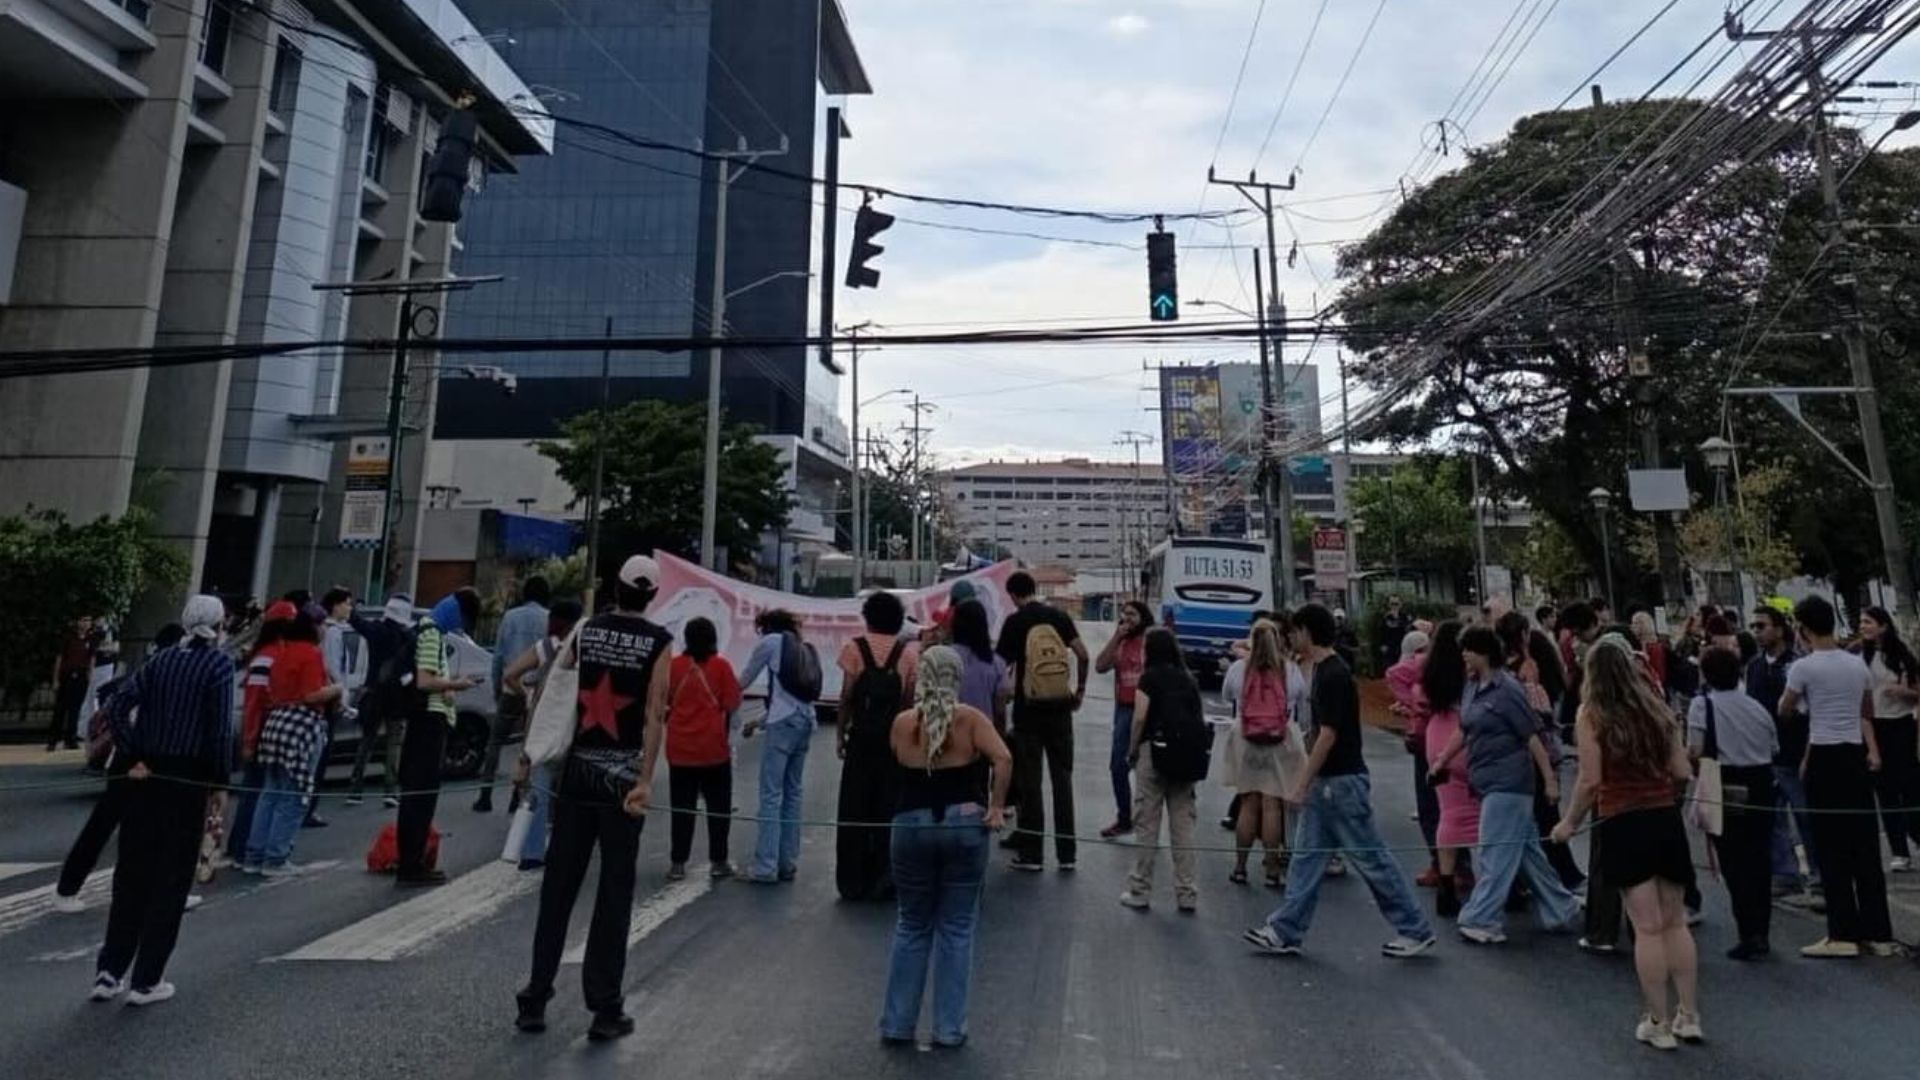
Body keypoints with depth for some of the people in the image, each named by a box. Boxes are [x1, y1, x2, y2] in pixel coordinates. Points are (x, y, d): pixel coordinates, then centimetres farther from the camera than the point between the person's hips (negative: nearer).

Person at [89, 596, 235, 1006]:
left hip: (147, 773, 5)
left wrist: (133, 757, 1)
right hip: (189, 777, -5)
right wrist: (220, 782, -6)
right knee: (171, 877, 5)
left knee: (131, 872, 15)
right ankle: (146, 980, 12)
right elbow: (220, 727, -14)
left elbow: (116, 707, -1)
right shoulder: (219, 663, -8)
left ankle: (110, 971, 19)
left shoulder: (163, 660, 8)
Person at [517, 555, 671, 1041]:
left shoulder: (587, 629, 6)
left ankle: (535, 998, 19)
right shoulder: (659, 641, -6)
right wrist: (645, 781, -16)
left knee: (557, 886, 12)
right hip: (622, 772, -3)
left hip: (578, 767, 3)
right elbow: (654, 714, -14)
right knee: (614, 892, 5)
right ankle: (605, 1009, 11)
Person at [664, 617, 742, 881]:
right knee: (718, 807, 9)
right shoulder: (721, 665, -5)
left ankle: (677, 863, 12)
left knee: (682, 808, 10)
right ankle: (718, 862, 12)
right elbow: (730, 707, -5)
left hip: (679, 748, 2)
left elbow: (665, 703, 10)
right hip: (713, 747, -2)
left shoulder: (674, 665, 1)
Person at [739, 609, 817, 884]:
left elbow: (744, 680, 12)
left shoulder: (772, 641, 5)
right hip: (807, 721, 7)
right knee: (792, 793, 10)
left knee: (771, 795, -6)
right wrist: (761, 722, 30)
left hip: (785, 722, -7)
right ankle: (788, 864, 12)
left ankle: (766, 867, -8)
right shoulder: (805, 647, 24)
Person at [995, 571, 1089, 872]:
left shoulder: (1014, 622, -5)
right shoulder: (1059, 616, 4)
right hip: (1060, 708, 3)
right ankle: (1067, 852, 14)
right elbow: (1083, 654, -2)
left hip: (1028, 709, -3)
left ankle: (1032, 853, 10)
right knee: (1062, 777, 10)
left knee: (1029, 780, 5)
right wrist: (1080, 690, 9)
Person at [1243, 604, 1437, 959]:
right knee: (1307, 856, 10)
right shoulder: (1322, 670, 10)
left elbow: (1328, 734, -22)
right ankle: (1285, 932, 15)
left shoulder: (1334, 675, -20)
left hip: (1342, 781, -10)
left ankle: (1415, 930, 17)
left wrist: (1302, 785, -18)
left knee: (1372, 858, 2)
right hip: (1326, 781, 10)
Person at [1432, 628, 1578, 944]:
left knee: (1495, 852, -4)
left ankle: (1482, 922, 2)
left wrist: (1550, 780, -14)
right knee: (1526, 850, 17)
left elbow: (1532, 736, -14)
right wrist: (1442, 761, 15)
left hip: (1508, 782, -8)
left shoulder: (1507, 689, -15)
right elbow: (1464, 731, 17)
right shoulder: (1472, 686, 9)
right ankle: (1560, 910, 30)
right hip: (1487, 781, 8)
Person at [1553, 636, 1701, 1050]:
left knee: (1648, 927, 2)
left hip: (1624, 824, -4)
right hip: (1666, 818, 4)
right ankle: (1689, 1016, 21)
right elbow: (1682, 772, 6)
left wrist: (1570, 822, 3)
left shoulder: (1591, 714, -7)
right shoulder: (1656, 707, 6)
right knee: (1675, 922, 14)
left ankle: (1657, 1023, 12)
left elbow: (1591, 781, -9)